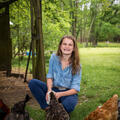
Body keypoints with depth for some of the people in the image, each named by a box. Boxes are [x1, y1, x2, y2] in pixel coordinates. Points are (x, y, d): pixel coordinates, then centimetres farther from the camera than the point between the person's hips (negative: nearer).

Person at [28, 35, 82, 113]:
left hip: (69, 93, -3)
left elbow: (75, 88, -13)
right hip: (54, 89, 3)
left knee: (68, 105, -38)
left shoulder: (76, 65, -11)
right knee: (32, 83, -18)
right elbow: (50, 76, -2)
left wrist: (60, 94, -30)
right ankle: (48, 108, -15)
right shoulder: (54, 57, -4)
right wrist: (49, 90, -23)